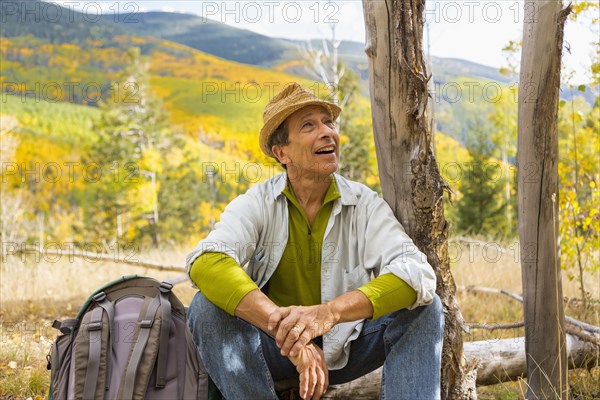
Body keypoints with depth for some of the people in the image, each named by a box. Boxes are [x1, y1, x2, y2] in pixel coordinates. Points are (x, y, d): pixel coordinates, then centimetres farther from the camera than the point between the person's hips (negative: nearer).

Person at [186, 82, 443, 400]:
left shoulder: (364, 204, -10)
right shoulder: (258, 203, -12)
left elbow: (418, 274, -27)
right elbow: (205, 263, -31)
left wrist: (329, 312, -43)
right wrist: (285, 329, -44)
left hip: (347, 346, 1)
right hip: (272, 349, 0)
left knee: (425, 308, -21)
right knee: (207, 307, -27)